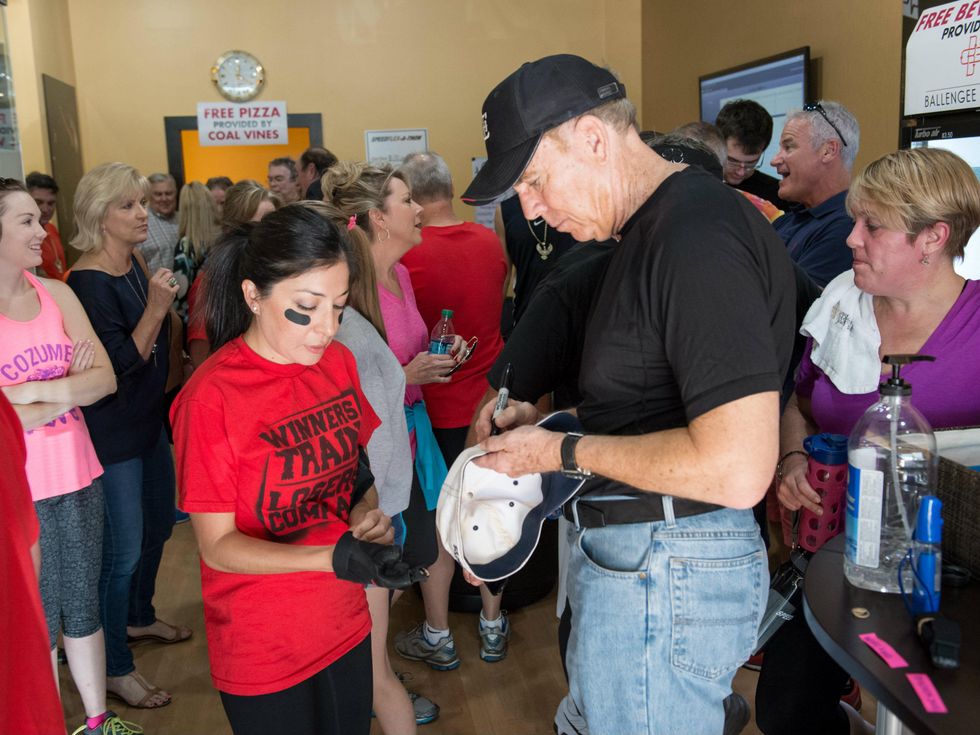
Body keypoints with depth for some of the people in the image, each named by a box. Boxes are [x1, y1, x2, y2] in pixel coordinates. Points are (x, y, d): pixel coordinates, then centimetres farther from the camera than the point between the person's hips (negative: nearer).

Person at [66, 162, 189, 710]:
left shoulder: (134, 266, 4)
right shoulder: (88, 282, -21)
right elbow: (115, 367, -24)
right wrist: (156, 308, -30)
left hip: (148, 421, 9)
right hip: (111, 434, -9)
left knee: (157, 526, 22)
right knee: (123, 550, 1)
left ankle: (140, 618, 45)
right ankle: (115, 668, 19)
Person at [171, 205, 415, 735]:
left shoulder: (338, 362, -3)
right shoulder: (210, 398, -21)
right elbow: (218, 544, -16)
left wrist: (368, 507, -13)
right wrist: (333, 556, -30)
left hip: (346, 627, 5)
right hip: (264, 653, -5)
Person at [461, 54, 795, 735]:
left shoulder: (699, 236, -22)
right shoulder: (652, 227, 11)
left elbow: (738, 471, -28)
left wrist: (564, 450, -17)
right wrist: (545, 417, 7)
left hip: (665, 572, -10)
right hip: (633, 551, 10)